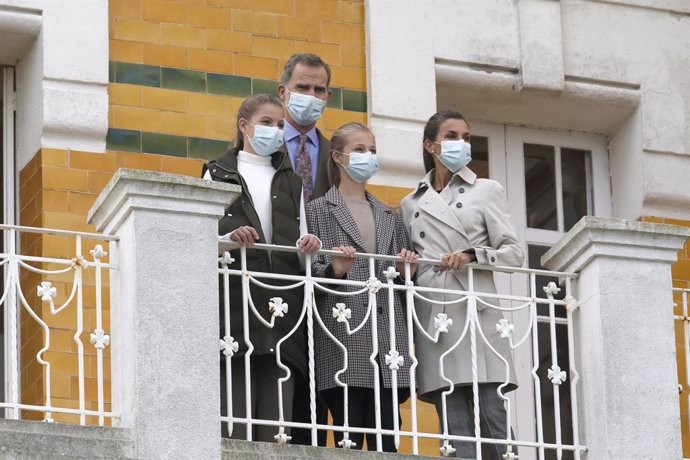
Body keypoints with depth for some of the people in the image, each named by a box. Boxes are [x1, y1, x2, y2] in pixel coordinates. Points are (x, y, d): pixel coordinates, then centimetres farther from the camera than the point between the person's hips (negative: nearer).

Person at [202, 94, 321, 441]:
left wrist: (307, 246, -6)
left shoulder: (290, 182, 24)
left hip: (281, 309, 3)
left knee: (276, 425, -4)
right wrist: (230, 238, -17)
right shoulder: (218, 174, 14)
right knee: (234, 424, -11)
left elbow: (301, 248, 18)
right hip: (236, 304, -3)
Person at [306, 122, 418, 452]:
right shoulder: (318, 210, 10)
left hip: (387, 337, 4)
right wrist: (334, 270, -18)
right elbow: (306, 271, 1)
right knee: (349, 439, -9)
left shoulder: (389, 217, 24)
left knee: (386, 441, -2)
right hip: (343, 337, -4)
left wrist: (404, 269, 1)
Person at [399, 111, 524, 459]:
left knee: (492, 416, -10)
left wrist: (472, 255, -13)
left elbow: (513, 253, 4)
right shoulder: (411, 204, 19)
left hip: (476, 312, -2)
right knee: (455, 426, -3)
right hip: (433, 317, 2)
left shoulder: (486, 190, 11)